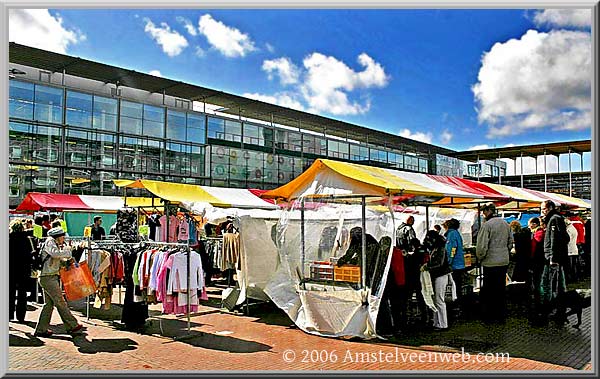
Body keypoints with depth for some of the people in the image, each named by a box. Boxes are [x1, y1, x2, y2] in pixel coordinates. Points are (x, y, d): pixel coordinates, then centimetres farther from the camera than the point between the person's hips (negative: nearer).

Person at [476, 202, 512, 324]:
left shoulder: (487, 225, -16)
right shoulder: (506, 223, 8)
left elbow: (482, 246, -17)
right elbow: (510, 242, 17)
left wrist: (480, 258, -2)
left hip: (490, 262, -7)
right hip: (504, 262, 7)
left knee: (489, 291, 3)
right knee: (501, 289, 14)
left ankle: (490, 317, 8)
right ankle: (501, 315, 21)